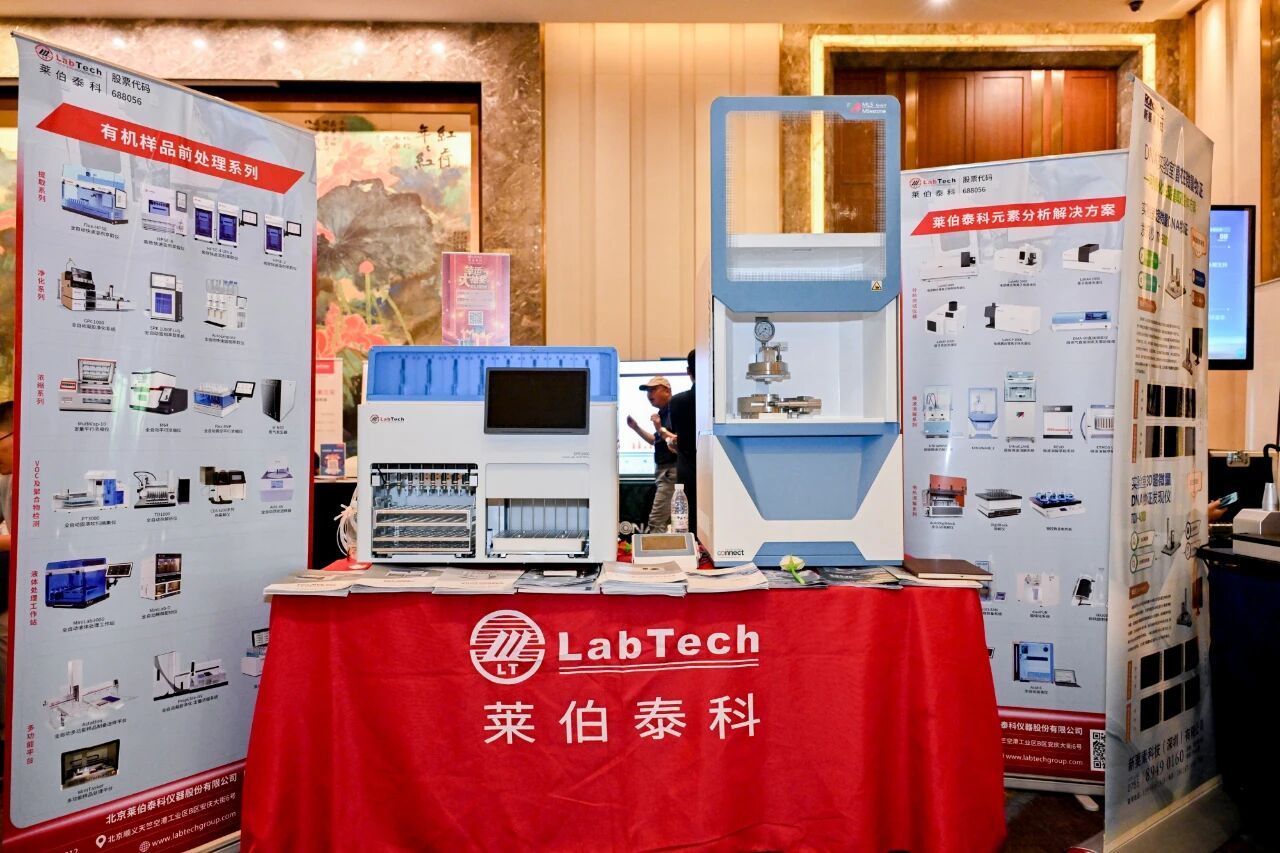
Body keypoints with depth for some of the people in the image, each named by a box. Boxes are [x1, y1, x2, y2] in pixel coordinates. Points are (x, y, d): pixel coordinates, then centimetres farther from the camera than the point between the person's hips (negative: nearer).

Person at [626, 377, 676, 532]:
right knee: (667, 520, 14)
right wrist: (636, 428, 18)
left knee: (656, 520, -13)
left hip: (671, 471, -10)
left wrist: (661, 429, -23)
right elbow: (656, 441, 25)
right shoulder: (663, 412, 15)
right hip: (663, 471, 10)